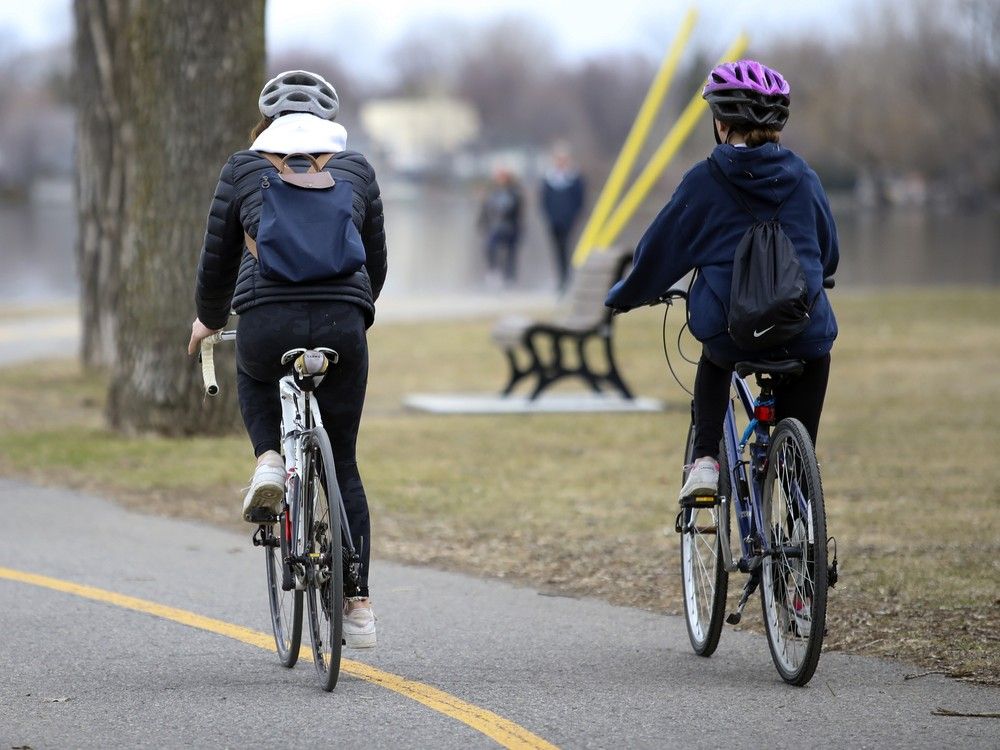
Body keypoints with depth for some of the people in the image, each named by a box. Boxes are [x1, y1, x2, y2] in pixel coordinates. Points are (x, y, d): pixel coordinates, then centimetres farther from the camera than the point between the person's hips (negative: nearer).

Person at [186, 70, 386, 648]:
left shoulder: (244, 168, 12)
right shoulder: (357, 168, 17)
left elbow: (217, 260, 16)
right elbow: (376, 263, 22)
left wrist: (209, 319, 35)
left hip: (267, 320, -1)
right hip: (342, 323, 1)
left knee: (256, 382, 37)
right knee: (343, 463, 15)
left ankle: (269, 460, 7)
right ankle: (359, 605, 9)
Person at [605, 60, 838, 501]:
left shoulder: (704, 182, -1)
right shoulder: (802, 178, 6)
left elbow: (658, 252, 7)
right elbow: (828, 254, 21)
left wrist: (624, 296, 26)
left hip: (729, 332, 0)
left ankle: (705, 460, 15)